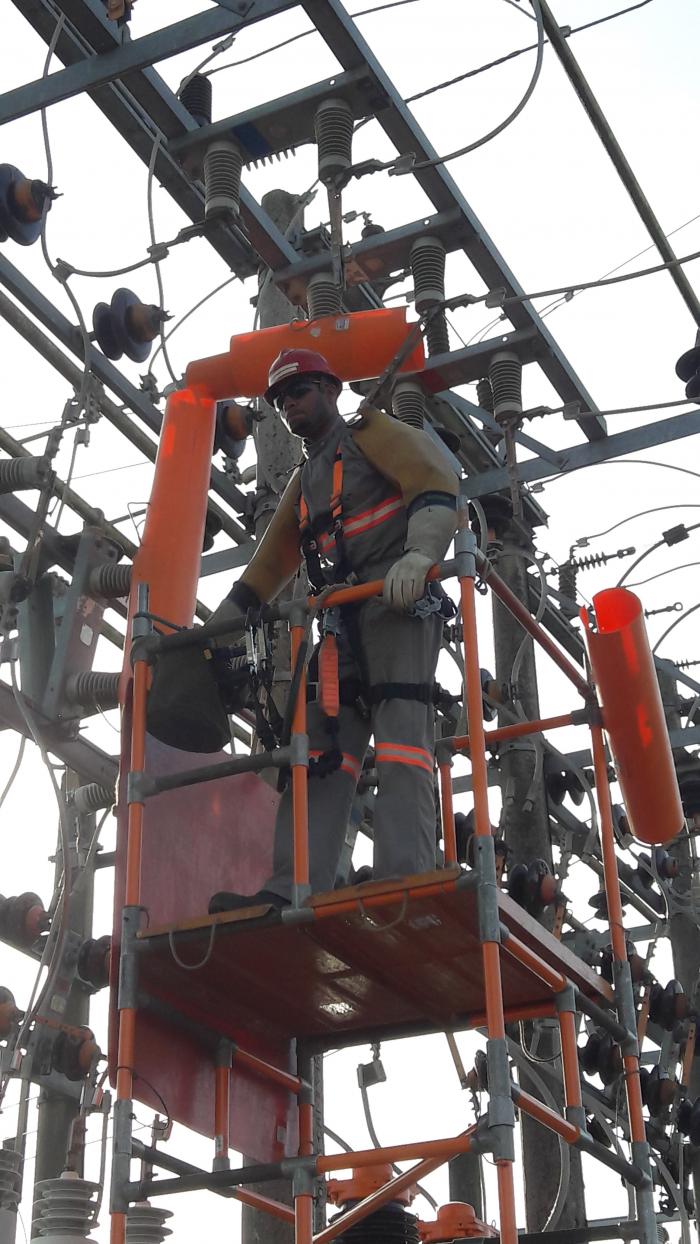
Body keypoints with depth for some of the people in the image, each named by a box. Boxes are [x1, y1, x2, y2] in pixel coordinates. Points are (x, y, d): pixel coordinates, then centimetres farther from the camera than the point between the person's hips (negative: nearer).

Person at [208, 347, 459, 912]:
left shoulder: (374, 433, 8)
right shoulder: (304, 481, 31)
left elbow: (436, 481, -11)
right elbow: (269, 564, 32)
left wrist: (418, 553, -30)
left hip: (400, 598, -8)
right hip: (344, 618, 8)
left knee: (400, 730, -19)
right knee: (323, 743, -4)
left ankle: (406, 880, -28)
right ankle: (296, 887, -11)